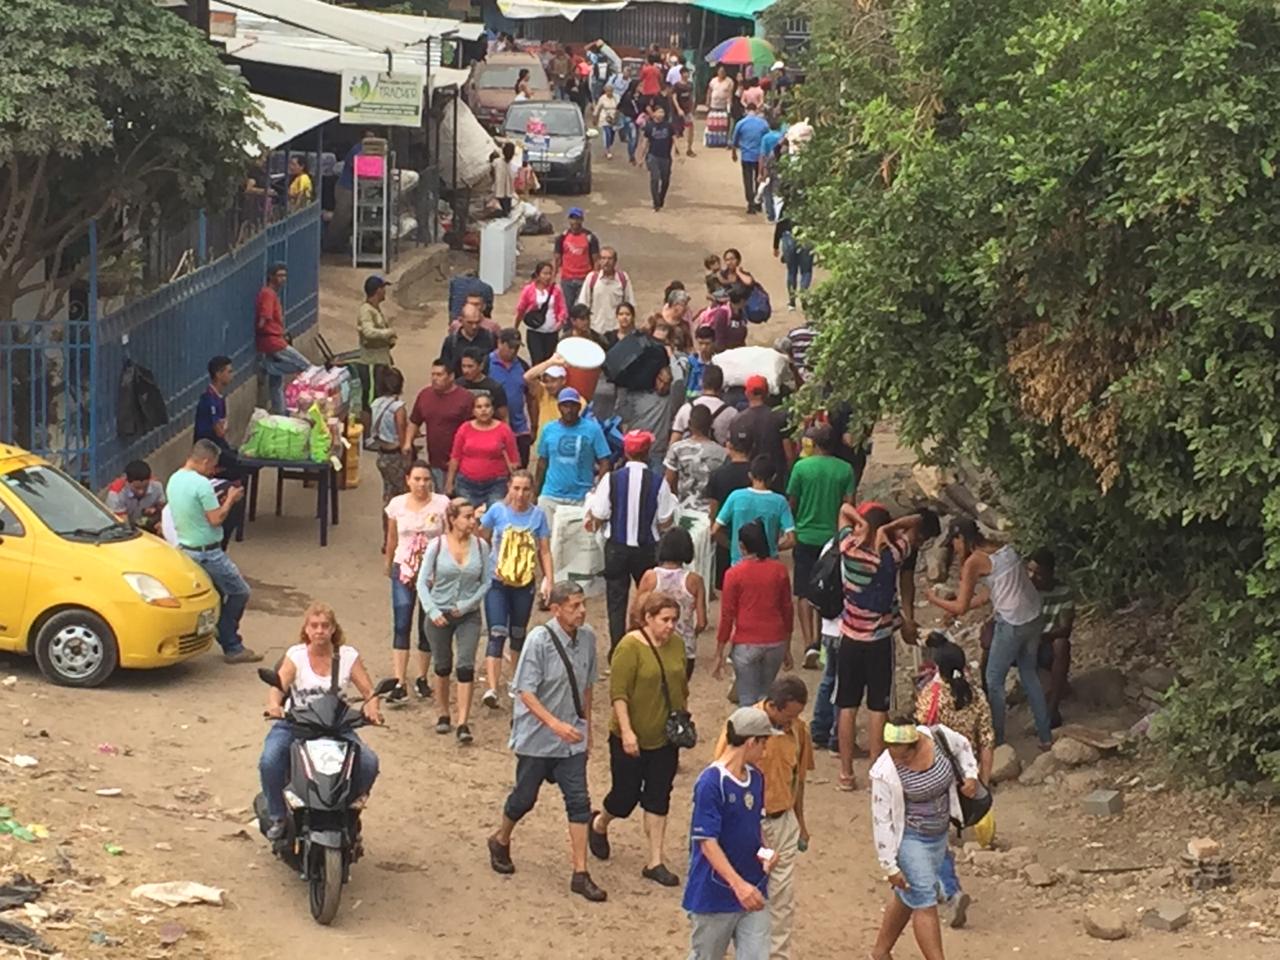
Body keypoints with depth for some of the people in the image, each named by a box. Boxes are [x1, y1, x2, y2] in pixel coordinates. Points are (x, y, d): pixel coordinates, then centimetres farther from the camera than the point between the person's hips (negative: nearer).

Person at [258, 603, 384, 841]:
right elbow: (278, 686, -15)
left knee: (368, 763, -23)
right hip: (295, 723, -1)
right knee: (270, 761, -30)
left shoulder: (348, 656, 2)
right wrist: (274, 704, -40)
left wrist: (371, 707, -27)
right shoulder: (296, 655, -1)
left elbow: (369, 691, -2)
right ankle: (277, 817, -6)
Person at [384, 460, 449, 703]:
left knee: (427, 627, 7)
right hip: (404, 571, 1)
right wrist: (389, 566, 22)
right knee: (401, 626, -7)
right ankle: (400, 683, -10)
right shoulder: (397, 504, -1)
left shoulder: (442, 504, -7)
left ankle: (421, 679, 23)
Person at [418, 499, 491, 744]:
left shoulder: (480, 546, -4)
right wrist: (432, 611, -17)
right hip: (439, 615, 0)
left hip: (469, 615, 0)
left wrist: (467, 604, -10)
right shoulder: (437, 546, -8)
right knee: (443, 667, 12)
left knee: (466, 666, -11)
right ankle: (442, 715, 31)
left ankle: (463, 724, -12)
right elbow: (422, 582, -5)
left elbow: (486, 583, 3)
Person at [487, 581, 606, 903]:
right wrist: (555, 724, -31)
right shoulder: (539, 640, -20)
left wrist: (586, 726, 17)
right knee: (525, 797, 11)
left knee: (579, 801, -2)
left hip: (572, 738, 4)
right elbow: (525, 691, -21)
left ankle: (580, 873, 2)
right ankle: (501, 840, 41)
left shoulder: (587, 637, -3)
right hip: (536, 737, -4)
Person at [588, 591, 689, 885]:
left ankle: (655, 862, 11)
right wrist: (626, 731, -24)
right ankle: (599, 824, 37)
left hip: (665, 738, 5)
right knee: (625, 795, 5)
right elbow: (618, 693, -19)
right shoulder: (630, 647, -17)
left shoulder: (676, 645, 4)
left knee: (658, 797, 6)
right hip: (632, 738, -5)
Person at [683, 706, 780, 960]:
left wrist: (766, 850, 0)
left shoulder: (756, 778, 6)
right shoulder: (711, 782, -18)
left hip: (752, 894, 6)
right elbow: (707, 841, -21)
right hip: (715, 896, -6)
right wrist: (738, 884, -30)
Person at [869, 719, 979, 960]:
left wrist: (971, 775, -6)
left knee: (906, 897, 19)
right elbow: (882, 821, -19)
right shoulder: (885, 774, -27)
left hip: (939, 832, 6)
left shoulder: (938, 736, -16)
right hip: (909, 839, -6)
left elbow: (962, 747, 9)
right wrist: (890, 866, -17)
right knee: (925, 904, -6)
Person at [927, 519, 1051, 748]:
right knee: (1029, 675, 22)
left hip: (1012, 624, -8)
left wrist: (934, 599, 7)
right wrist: (967, 604, 23)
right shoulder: (1003, 547, 11)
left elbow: (961, 608, -9)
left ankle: (996, 741, 13)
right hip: (1035, 617, 8)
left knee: (994, 681, 8)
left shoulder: (974, 562, -11)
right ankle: (1045, 736, 26)